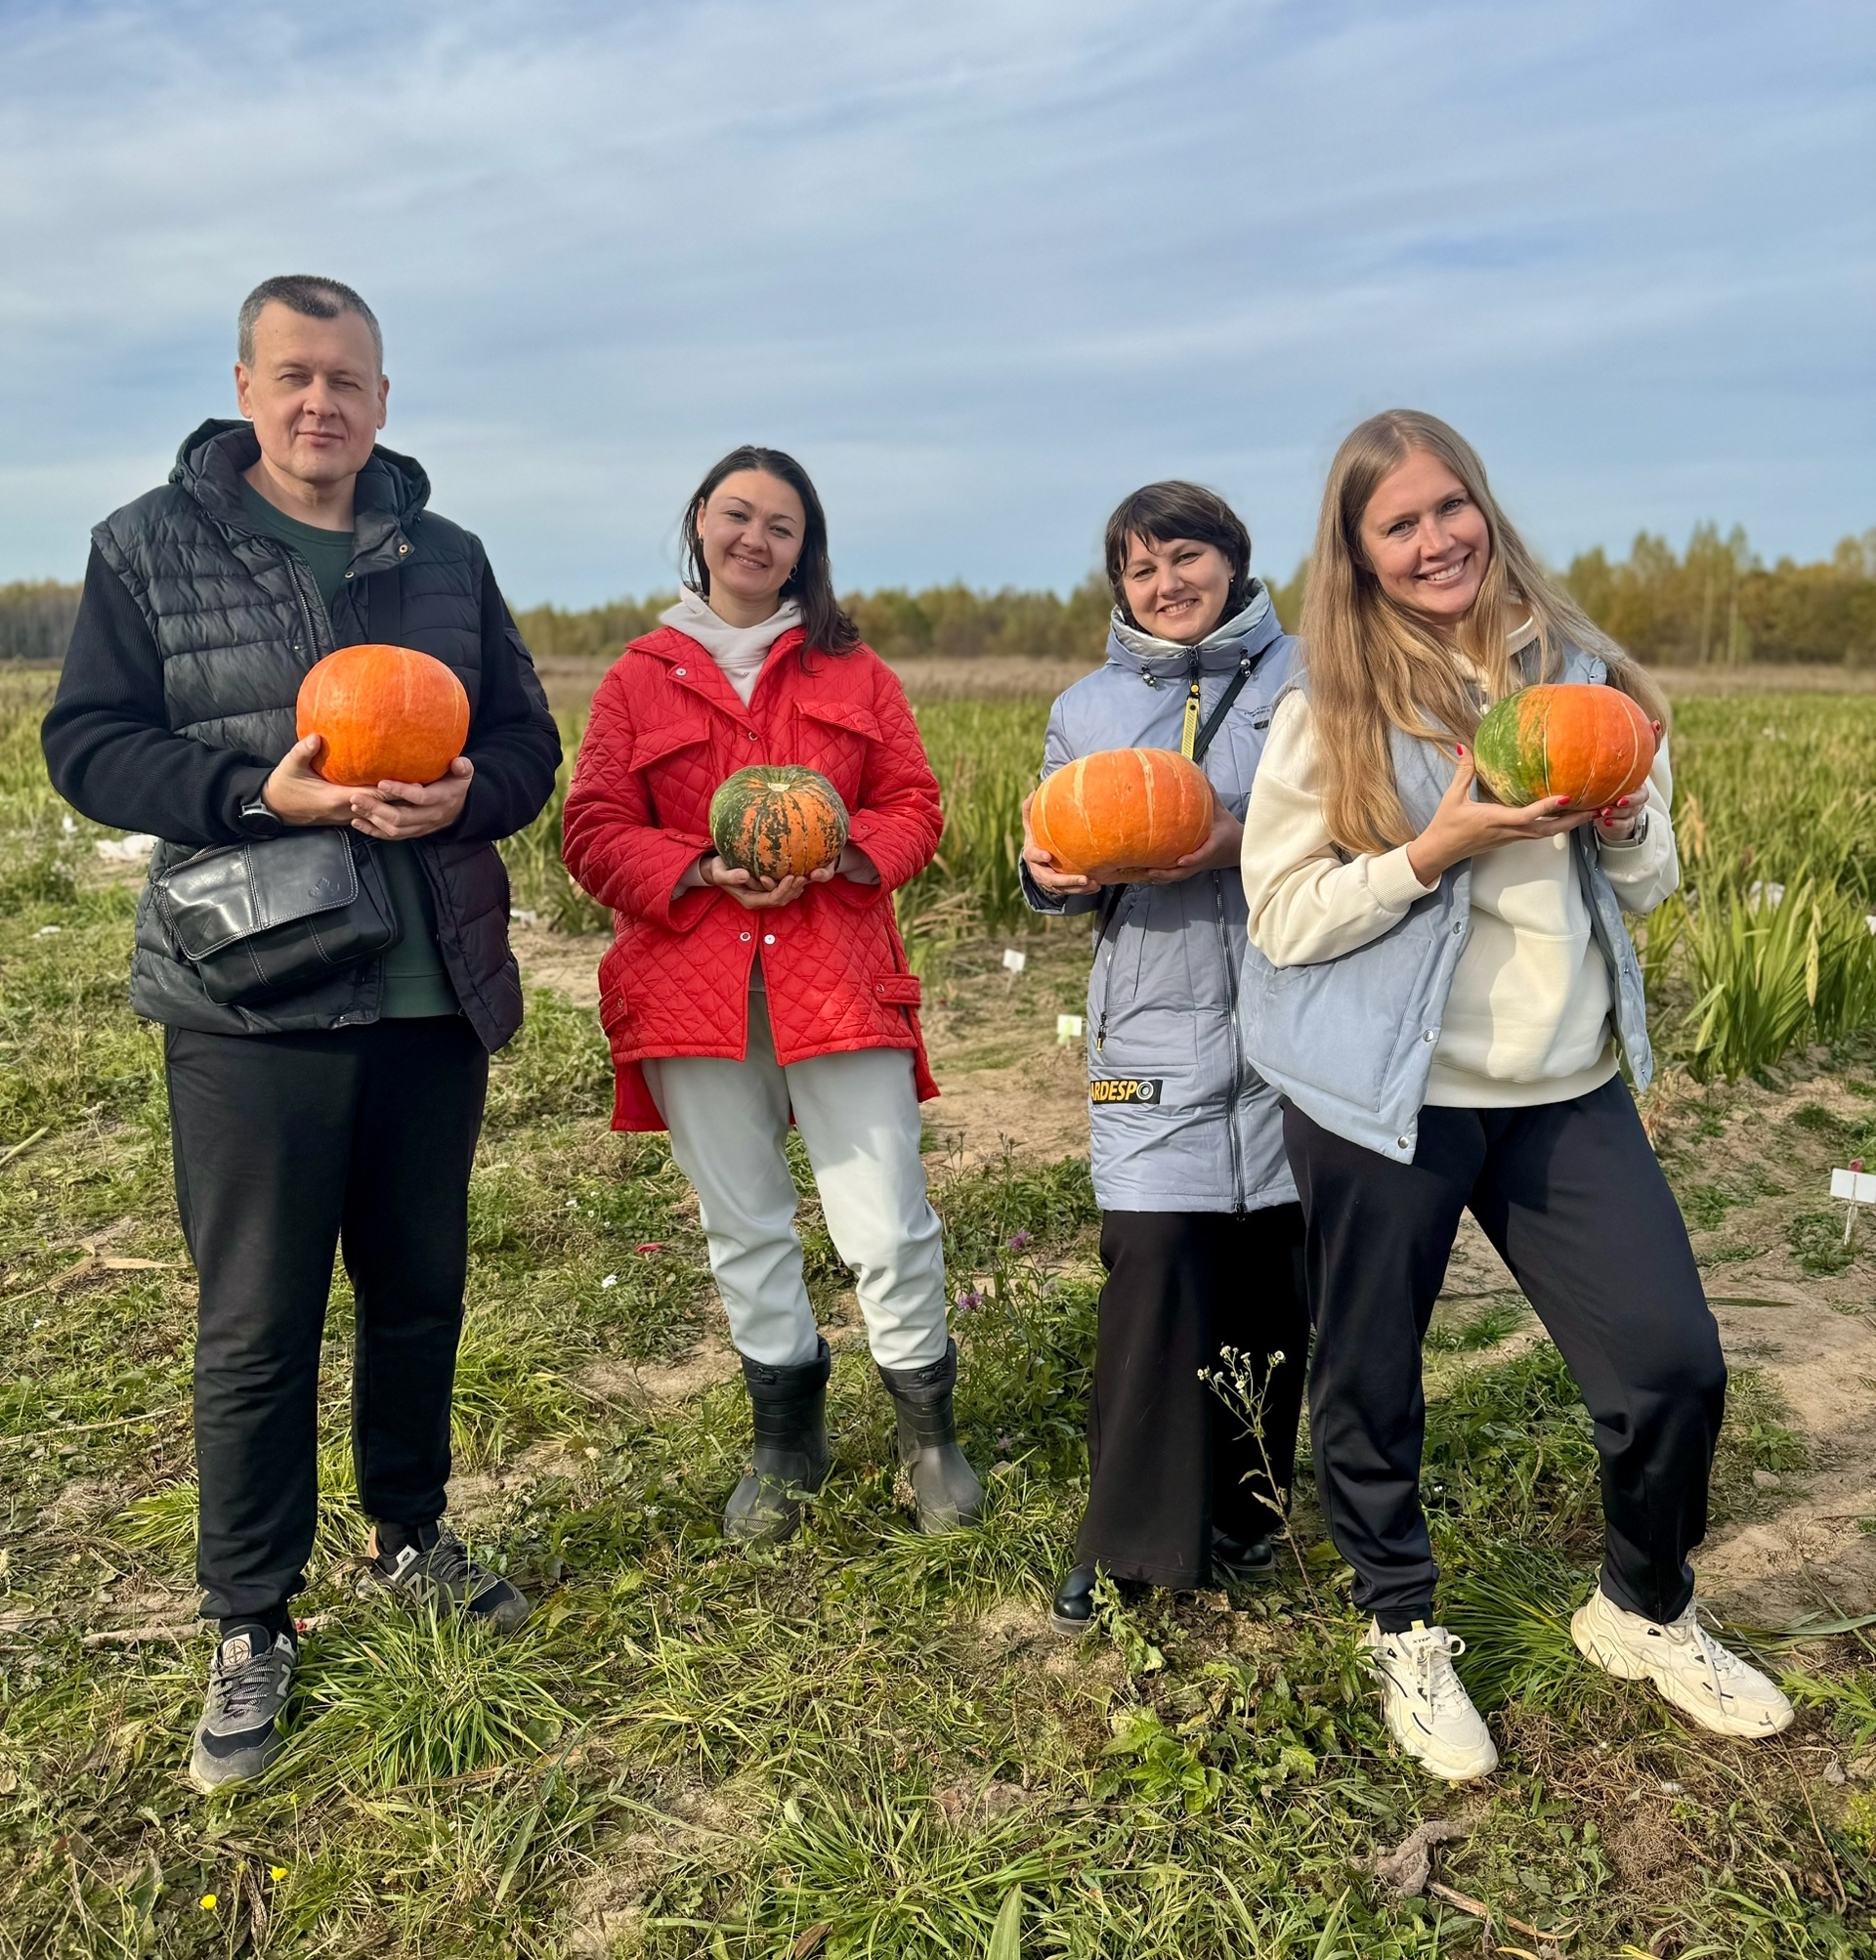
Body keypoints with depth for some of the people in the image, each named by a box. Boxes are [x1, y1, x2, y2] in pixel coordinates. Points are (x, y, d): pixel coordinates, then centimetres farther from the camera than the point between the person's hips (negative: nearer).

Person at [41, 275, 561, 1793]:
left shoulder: (447, 557, 10)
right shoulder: (151, 545, 2)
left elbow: (527, 738, 11)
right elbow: (89, 745, -1)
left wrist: (463, 795, -12)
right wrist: (262, 790, -18)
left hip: (433, 993, 3)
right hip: (250, 998, -3)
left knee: (422, 1289, 15)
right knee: (255, 1326, 3)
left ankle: (409, 1534, 38)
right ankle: (251, 1626, 22)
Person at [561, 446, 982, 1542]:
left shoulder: (852, 671, 12)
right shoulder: (641, 678, 10)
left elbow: (912, 808, 8)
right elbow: (596, 834, 4)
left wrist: (831, 856, -12)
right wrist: (708, 870, -12)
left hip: (836, 981, 0)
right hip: (694, 989, 1)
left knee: (889, 1225, -3)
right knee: (744, 1228, 10)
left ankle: (929, 1430, 20)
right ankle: (788, 1440, 29)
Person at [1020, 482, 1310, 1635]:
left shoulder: (1308, 679, 3)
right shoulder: (1086, 711, 12)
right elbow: (1060, 872, 14)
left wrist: (1247, 843, -17)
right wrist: (1052, 877, -9)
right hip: (1155, 1032, 1)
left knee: (1277, 1278, 7)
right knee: (1154, 1270, -6)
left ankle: (1244, 1517, 28)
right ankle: (1132, 1542, 8)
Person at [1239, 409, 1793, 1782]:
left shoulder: (1579, 671, 6)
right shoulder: (1330, 713, -5)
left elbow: (1650, 888, 13)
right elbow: (1283, 921, -9)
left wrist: (1624, 822, -9)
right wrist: (1437, 848, -19)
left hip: (1565, 1089, 3)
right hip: (1386, 1095, -3)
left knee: (1675, 1360, 2)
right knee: (1370, 1379, 9)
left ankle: (1645, 1613, 31)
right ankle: (1405, 1631, 35)